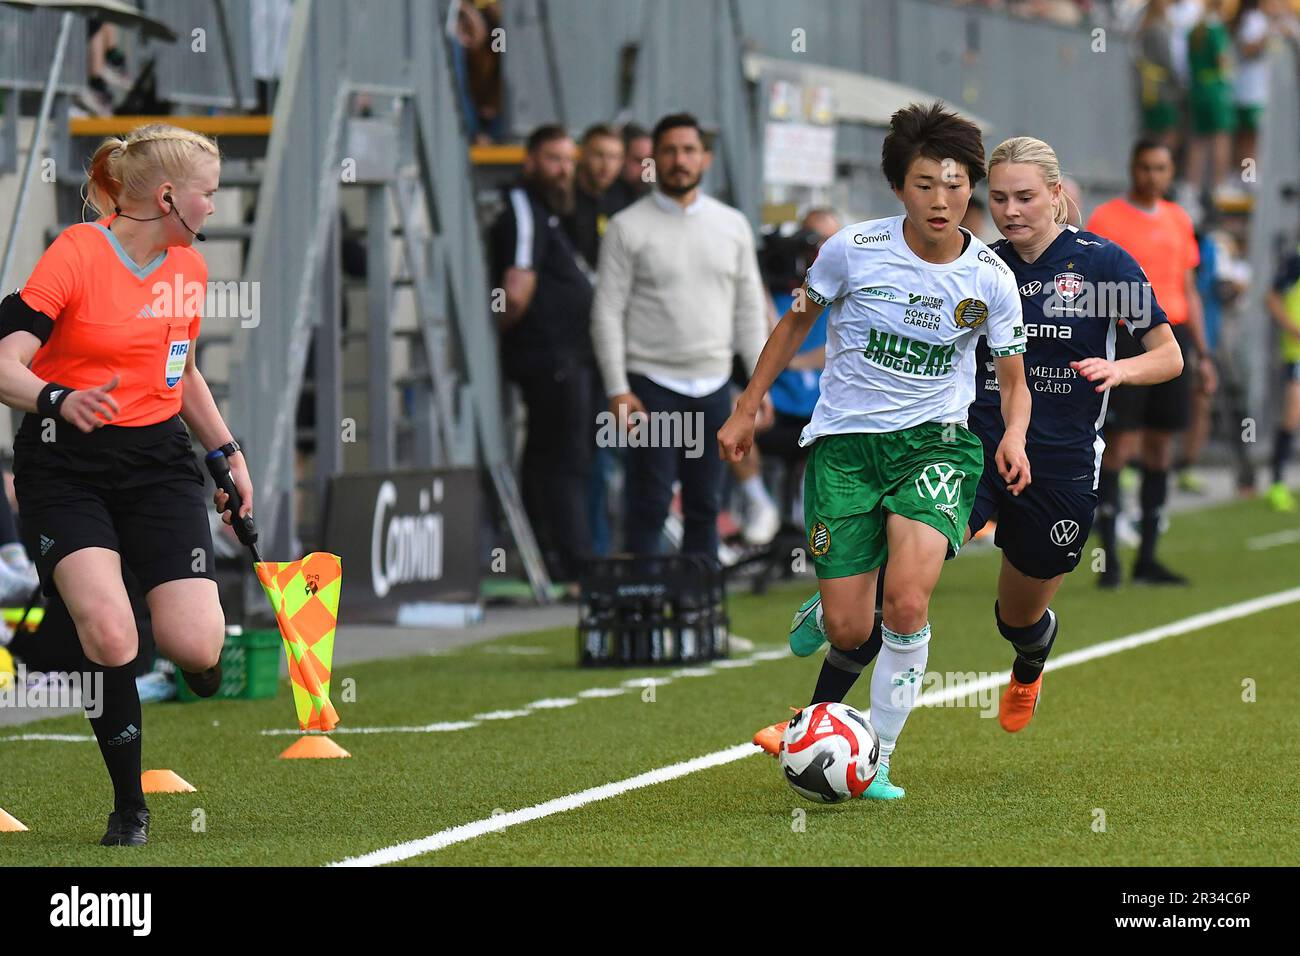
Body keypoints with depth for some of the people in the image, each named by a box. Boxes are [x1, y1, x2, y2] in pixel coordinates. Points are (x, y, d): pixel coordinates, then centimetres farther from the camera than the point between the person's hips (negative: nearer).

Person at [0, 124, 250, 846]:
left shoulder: (189, 268, 9)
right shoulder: (76, 253, -12)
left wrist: (229, 453, 23)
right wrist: (60, 400, -38)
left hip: (158, 462, 5)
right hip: (65, 467, -5)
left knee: (195, 649, -14)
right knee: (110, 634, -25)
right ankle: (129, 805, -6)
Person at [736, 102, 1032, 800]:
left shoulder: (991, 280, -4)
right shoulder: (854, 249, -8)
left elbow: (1013, 380, 8)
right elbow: (796, 322, 10)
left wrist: (1014, 437, -13)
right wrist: (746, 409, 12)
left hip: (935, 439, 0)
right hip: (844, 443, 0)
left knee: (906, 599, -24)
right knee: (850, 632, -6)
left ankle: (880, 757, -7)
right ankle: (821, 613, 34)